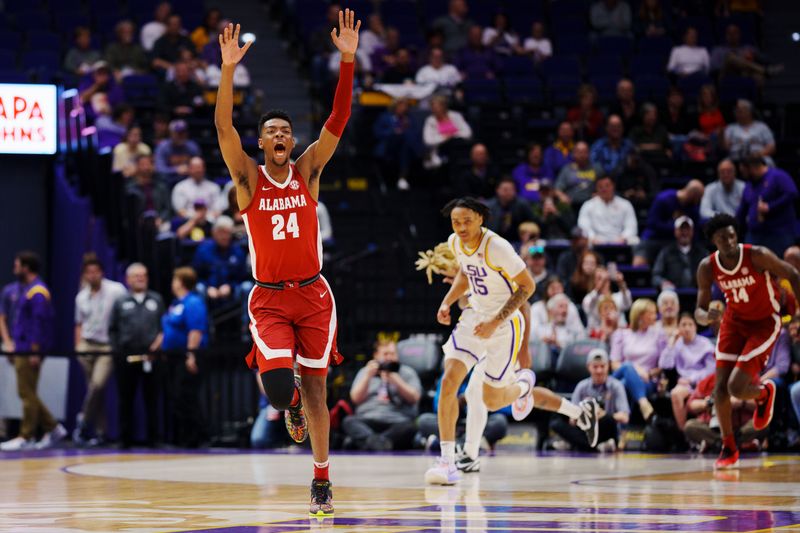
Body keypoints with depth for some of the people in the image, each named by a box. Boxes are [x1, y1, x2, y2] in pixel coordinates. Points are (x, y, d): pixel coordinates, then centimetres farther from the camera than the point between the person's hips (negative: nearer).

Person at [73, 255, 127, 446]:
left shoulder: (116, 291, -4)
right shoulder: (81, 297, 11)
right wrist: (78, 346, 8)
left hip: (108, 347, -4)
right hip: (87, 346, 4)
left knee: (98, 384, -20)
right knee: (94, 388, 5)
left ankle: (84, 421, -7)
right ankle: (100, 431, 10)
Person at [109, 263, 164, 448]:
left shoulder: (156, 300, 12)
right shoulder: (121, 302, 10)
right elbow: (112, 329, 10)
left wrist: (161, 338, -6)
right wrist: (117, 349, -1)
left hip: (151, 356, 0)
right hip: (126, 356, 0)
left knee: (151, 398, 2)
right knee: (126, 399, 4)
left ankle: (152, 438, 7)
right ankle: (126, 438, 10)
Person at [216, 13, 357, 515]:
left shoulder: (308, 171, 3)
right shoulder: (249, 178, 0)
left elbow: (338, 121, -7)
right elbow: (223, 127, -14)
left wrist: (348, 60, -18)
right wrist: (228, 69, -26)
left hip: (313, 294, 1)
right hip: (269, 299, -1)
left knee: (315, 387, 3)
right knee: (278, 384, -20)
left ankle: (322, 479, 16)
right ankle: (291, 403, 19)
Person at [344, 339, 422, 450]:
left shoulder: (407, 372, 21)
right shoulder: (365, 371, 24)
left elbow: (414, 398, 6)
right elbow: (356, 399, 12)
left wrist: (394, 379, -5)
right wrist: (368, 376, 1)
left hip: (396, 422, -1)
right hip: (367, 421, 1)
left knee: (409, 427, -36)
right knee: (348, 421, -31)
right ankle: (371, 440, -59)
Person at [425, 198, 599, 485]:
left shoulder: (497, 247, -24)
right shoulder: (455, 243, -3)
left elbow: (527, 285, -18)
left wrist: (495, 322, -24)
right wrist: (447, 302, 3)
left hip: (505, 323, -6)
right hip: (475, 317, 6)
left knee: (492, 400, 1)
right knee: (448, 381, -12)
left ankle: (524, 382, 36)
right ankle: (447, 463, -8)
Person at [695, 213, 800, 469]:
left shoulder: (757, 256, -24)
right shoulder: (707, 268, -14)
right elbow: (699, 311, -8)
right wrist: (707, 316, -33)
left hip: (765, 323, -4)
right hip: (734, 321, 4)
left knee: (737, 387, -16)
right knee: (720, 387, -3)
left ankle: (764, 392, 21)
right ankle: (729, 448, 15)